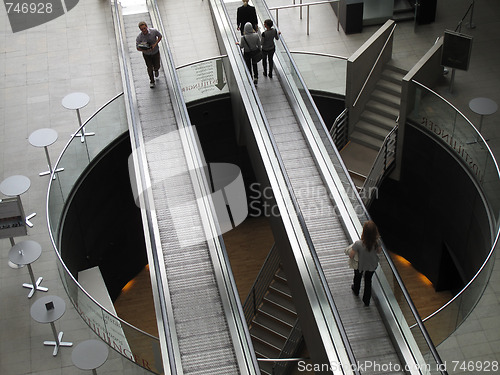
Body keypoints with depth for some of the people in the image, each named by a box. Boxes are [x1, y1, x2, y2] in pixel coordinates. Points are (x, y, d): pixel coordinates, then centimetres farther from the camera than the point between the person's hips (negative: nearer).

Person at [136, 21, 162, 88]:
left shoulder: (153, 31, -27)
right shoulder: (139, 37, -29)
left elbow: (160, 36, -8)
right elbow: (137, 48, -17)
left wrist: (155, 44, -22)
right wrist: (144, 50, -36)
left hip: (155, 52, 1)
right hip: (146, 54, -1)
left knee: (157, 66, 16)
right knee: (150, 68, 8)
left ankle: (156, 69, 57)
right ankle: (152, 81, 37)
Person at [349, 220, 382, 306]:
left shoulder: (358, 244, -40)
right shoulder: (376, 242, -31)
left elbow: (351, 256, -27)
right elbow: (379, 251, -9)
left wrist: (353, 248, -8)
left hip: (360, 266, -1)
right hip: (372, 265, 1)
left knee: (358, 277, 33)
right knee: (368, 281, 28)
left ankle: (356, 290, 64)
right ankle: (367, 301, 46)